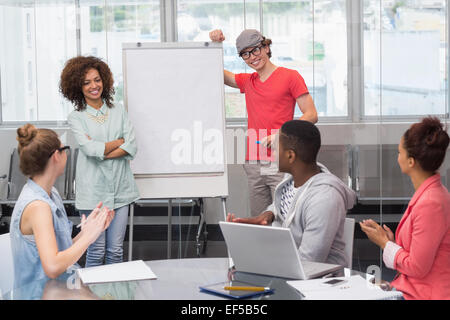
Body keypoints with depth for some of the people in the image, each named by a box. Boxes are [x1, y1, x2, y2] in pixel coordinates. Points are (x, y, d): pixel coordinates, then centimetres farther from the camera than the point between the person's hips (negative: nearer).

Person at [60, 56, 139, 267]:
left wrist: (102, 151, -11)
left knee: (116, 251, 5)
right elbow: (90, 149, -14)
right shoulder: (76, 118, 1)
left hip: (120, 188, 3)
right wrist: (119, 142, -3)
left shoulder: (118, 111, 9)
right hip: (93, 190, -3)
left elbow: (132, 147, -1)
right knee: (96, 251, 0)